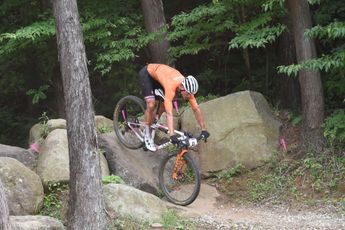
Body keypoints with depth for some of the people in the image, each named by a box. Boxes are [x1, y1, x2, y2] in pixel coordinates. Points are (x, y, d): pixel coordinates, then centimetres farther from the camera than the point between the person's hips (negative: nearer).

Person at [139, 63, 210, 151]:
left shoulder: (188, 87, -23)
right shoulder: (171, 86, -42)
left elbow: (196, 109, -16)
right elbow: (169, 113, -48)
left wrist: (204, 130, -19)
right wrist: (172, 135, -53)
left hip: (158, 73, 7)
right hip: (146, 73, -7)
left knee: (164, 105, 1)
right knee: (151, 105, -20)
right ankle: (147, 135, -3)